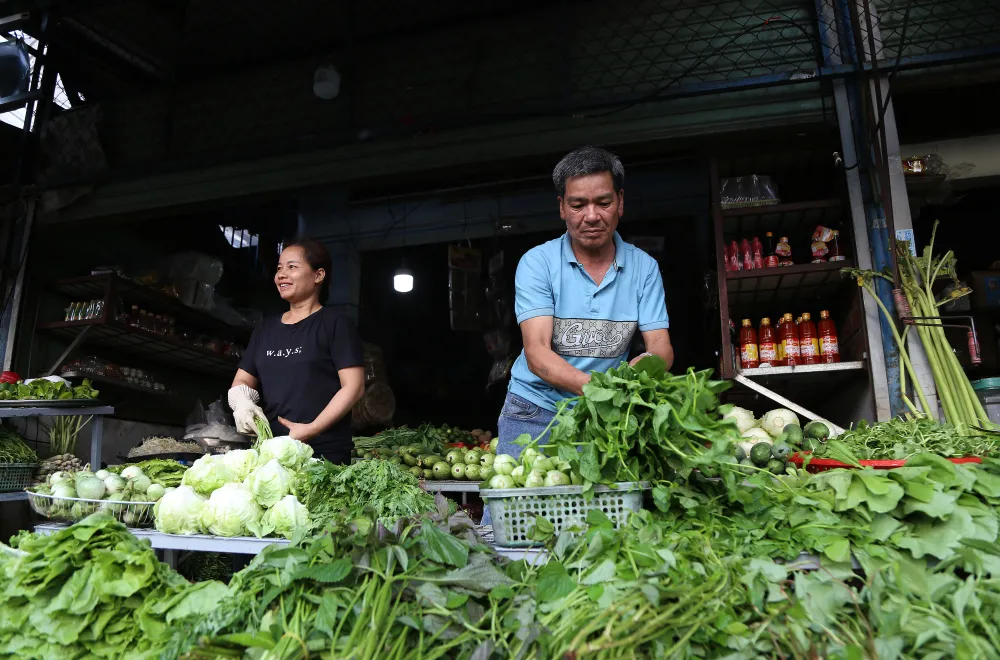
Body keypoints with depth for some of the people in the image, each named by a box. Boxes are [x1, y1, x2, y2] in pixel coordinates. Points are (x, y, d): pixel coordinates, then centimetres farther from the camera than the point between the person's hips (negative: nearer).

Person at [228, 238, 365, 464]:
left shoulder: (335, 323, -4)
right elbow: (242, 380, 18)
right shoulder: (266, 328, 15)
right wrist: (242, 402, -5)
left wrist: (311, 429, -20)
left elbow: (353, 386, -11)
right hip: (271, 449, 5)